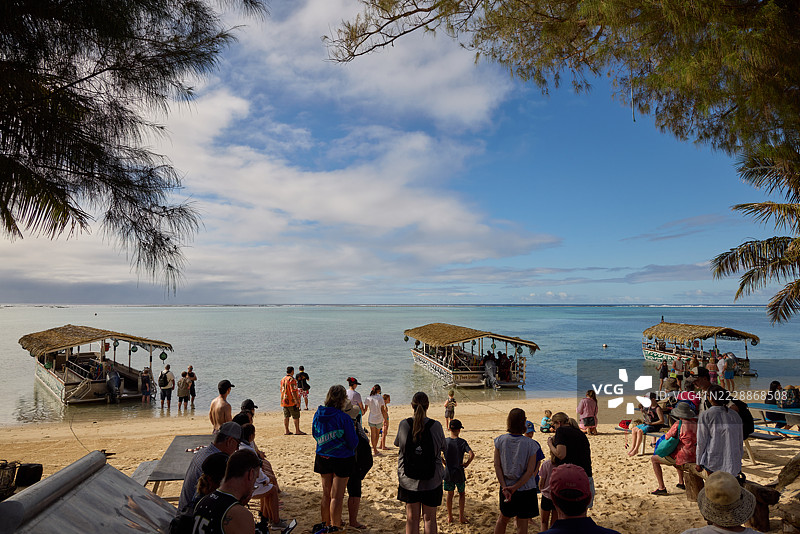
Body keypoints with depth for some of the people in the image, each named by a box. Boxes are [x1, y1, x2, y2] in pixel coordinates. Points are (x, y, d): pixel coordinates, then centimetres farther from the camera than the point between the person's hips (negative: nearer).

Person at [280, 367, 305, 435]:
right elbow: (293, 391, -22)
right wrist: (297, 401, -20)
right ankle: (297, 431, 3)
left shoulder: (282, 379, 10)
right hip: (292, 402, -8)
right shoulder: (292, 380, -17)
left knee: (286, 416, 10)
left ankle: (286, 431, 13)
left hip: (284, 401, 8)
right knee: (296, 416, 0)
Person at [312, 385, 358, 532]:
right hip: (342, 459, -5)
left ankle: (326, 523, 33)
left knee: (326, 494, 20)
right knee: (337, 496, 7)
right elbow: (353, 442, -16)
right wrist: (354, 431, 3)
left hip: (322, 458, 5)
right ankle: (334, 527, 16)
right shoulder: (344, 418, -22)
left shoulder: (318, 415, -5)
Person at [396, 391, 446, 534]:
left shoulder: (404, 425, -10)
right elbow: (442, 448, 2)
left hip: (408, 480, 1)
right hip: (432, 480, -1)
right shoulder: (436, 426, -12)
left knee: (412, 518, 12)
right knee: (429, 518, 12)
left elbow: (398, 444, 5)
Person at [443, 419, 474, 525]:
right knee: (462, 494, 17)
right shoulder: (462, 442, -12)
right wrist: (466, 464, -8)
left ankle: (449, 517, 24)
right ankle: (461, 516, 18)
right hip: (459, 472, -2)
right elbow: (472, 455, -23)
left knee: (450, 494, 16)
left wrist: (443, 462, 0)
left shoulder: (445, 441, -6)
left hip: (448, 472, 2)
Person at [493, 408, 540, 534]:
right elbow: (530, 471, -14)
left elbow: (497, 466, -8)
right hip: (525, 489, -3)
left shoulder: (500, 441, -7)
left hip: (506, 487, 3)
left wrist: (504, 487, -9)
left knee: (503, 517, 22)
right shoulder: (531, 444, -13)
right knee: (522, 523, 9)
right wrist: (515, 487, -13)